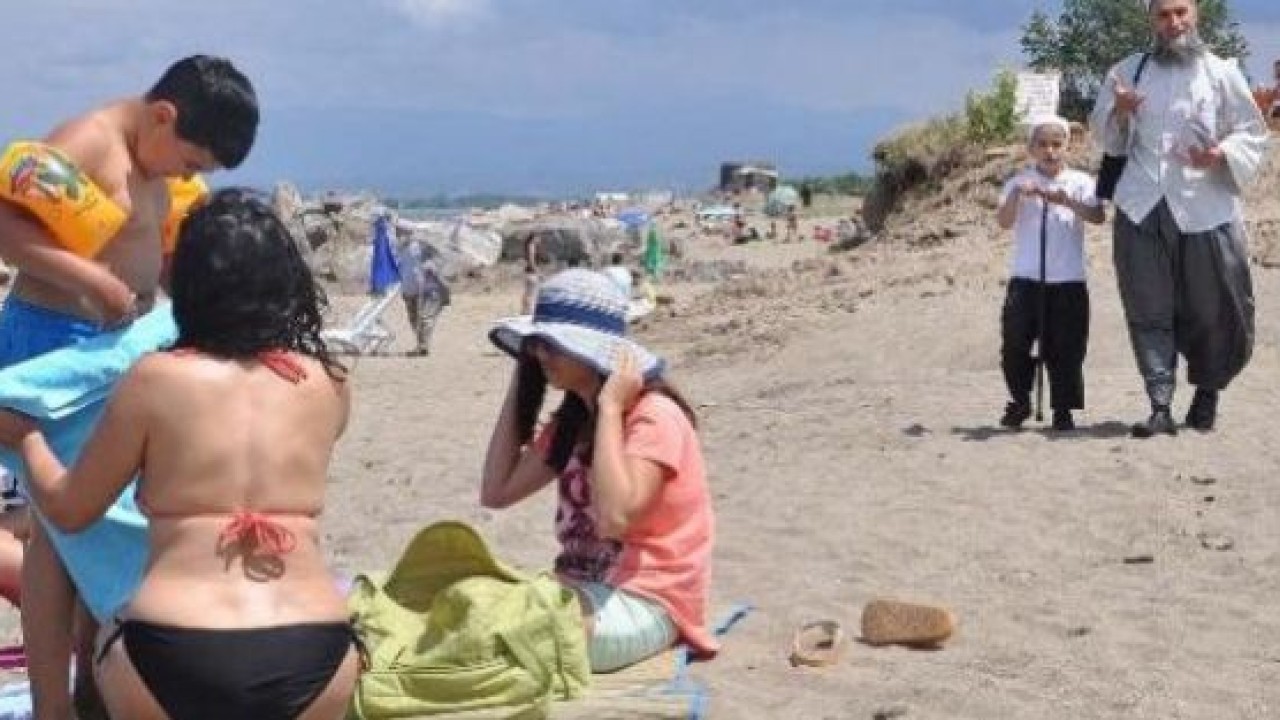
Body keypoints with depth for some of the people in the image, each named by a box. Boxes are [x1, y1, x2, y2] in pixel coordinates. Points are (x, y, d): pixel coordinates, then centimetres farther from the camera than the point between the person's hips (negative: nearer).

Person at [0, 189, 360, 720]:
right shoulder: (327, 385, 9)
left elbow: (69, 509, 14)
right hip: (312, 663, 1)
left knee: (116, 640, 33)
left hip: (173, 663, 0)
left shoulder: (155, 379, 2)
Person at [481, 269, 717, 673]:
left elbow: (615, 518, -28)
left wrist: (609, 407, -21)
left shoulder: (654, 415, -14)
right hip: (583, 589, 8)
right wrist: (520, 386, 9)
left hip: (645, 603, -8)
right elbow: (496, 493, 8)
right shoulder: (573, 419, 12)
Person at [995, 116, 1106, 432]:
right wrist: (1016, 195, -24)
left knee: (1065, 348, 2)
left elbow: (1098, 216, -13)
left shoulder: (1079, 182, 3)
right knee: (1014, 343, 1)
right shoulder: (1019, 182, 5)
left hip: (1069, 281, -1)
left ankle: (1063, 409, 14)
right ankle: (1020, 402, 21)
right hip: (1026, 279, 1)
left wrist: (1067, 201, -28)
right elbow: (1004, 221, -7)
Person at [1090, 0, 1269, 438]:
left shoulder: (1221, 73, 3)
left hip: (1206, 208, -1)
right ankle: (1161, 408, 2)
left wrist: (1221, 154, -17)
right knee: (1149, 311, -1)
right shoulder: (1127, 72, 11)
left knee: (1215, 310, 5)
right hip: (1141, 208, 2)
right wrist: (1117, 113, -5)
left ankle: (1207, 392, 28)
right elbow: (1103, 136, 17)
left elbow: (1253, 133, 3)